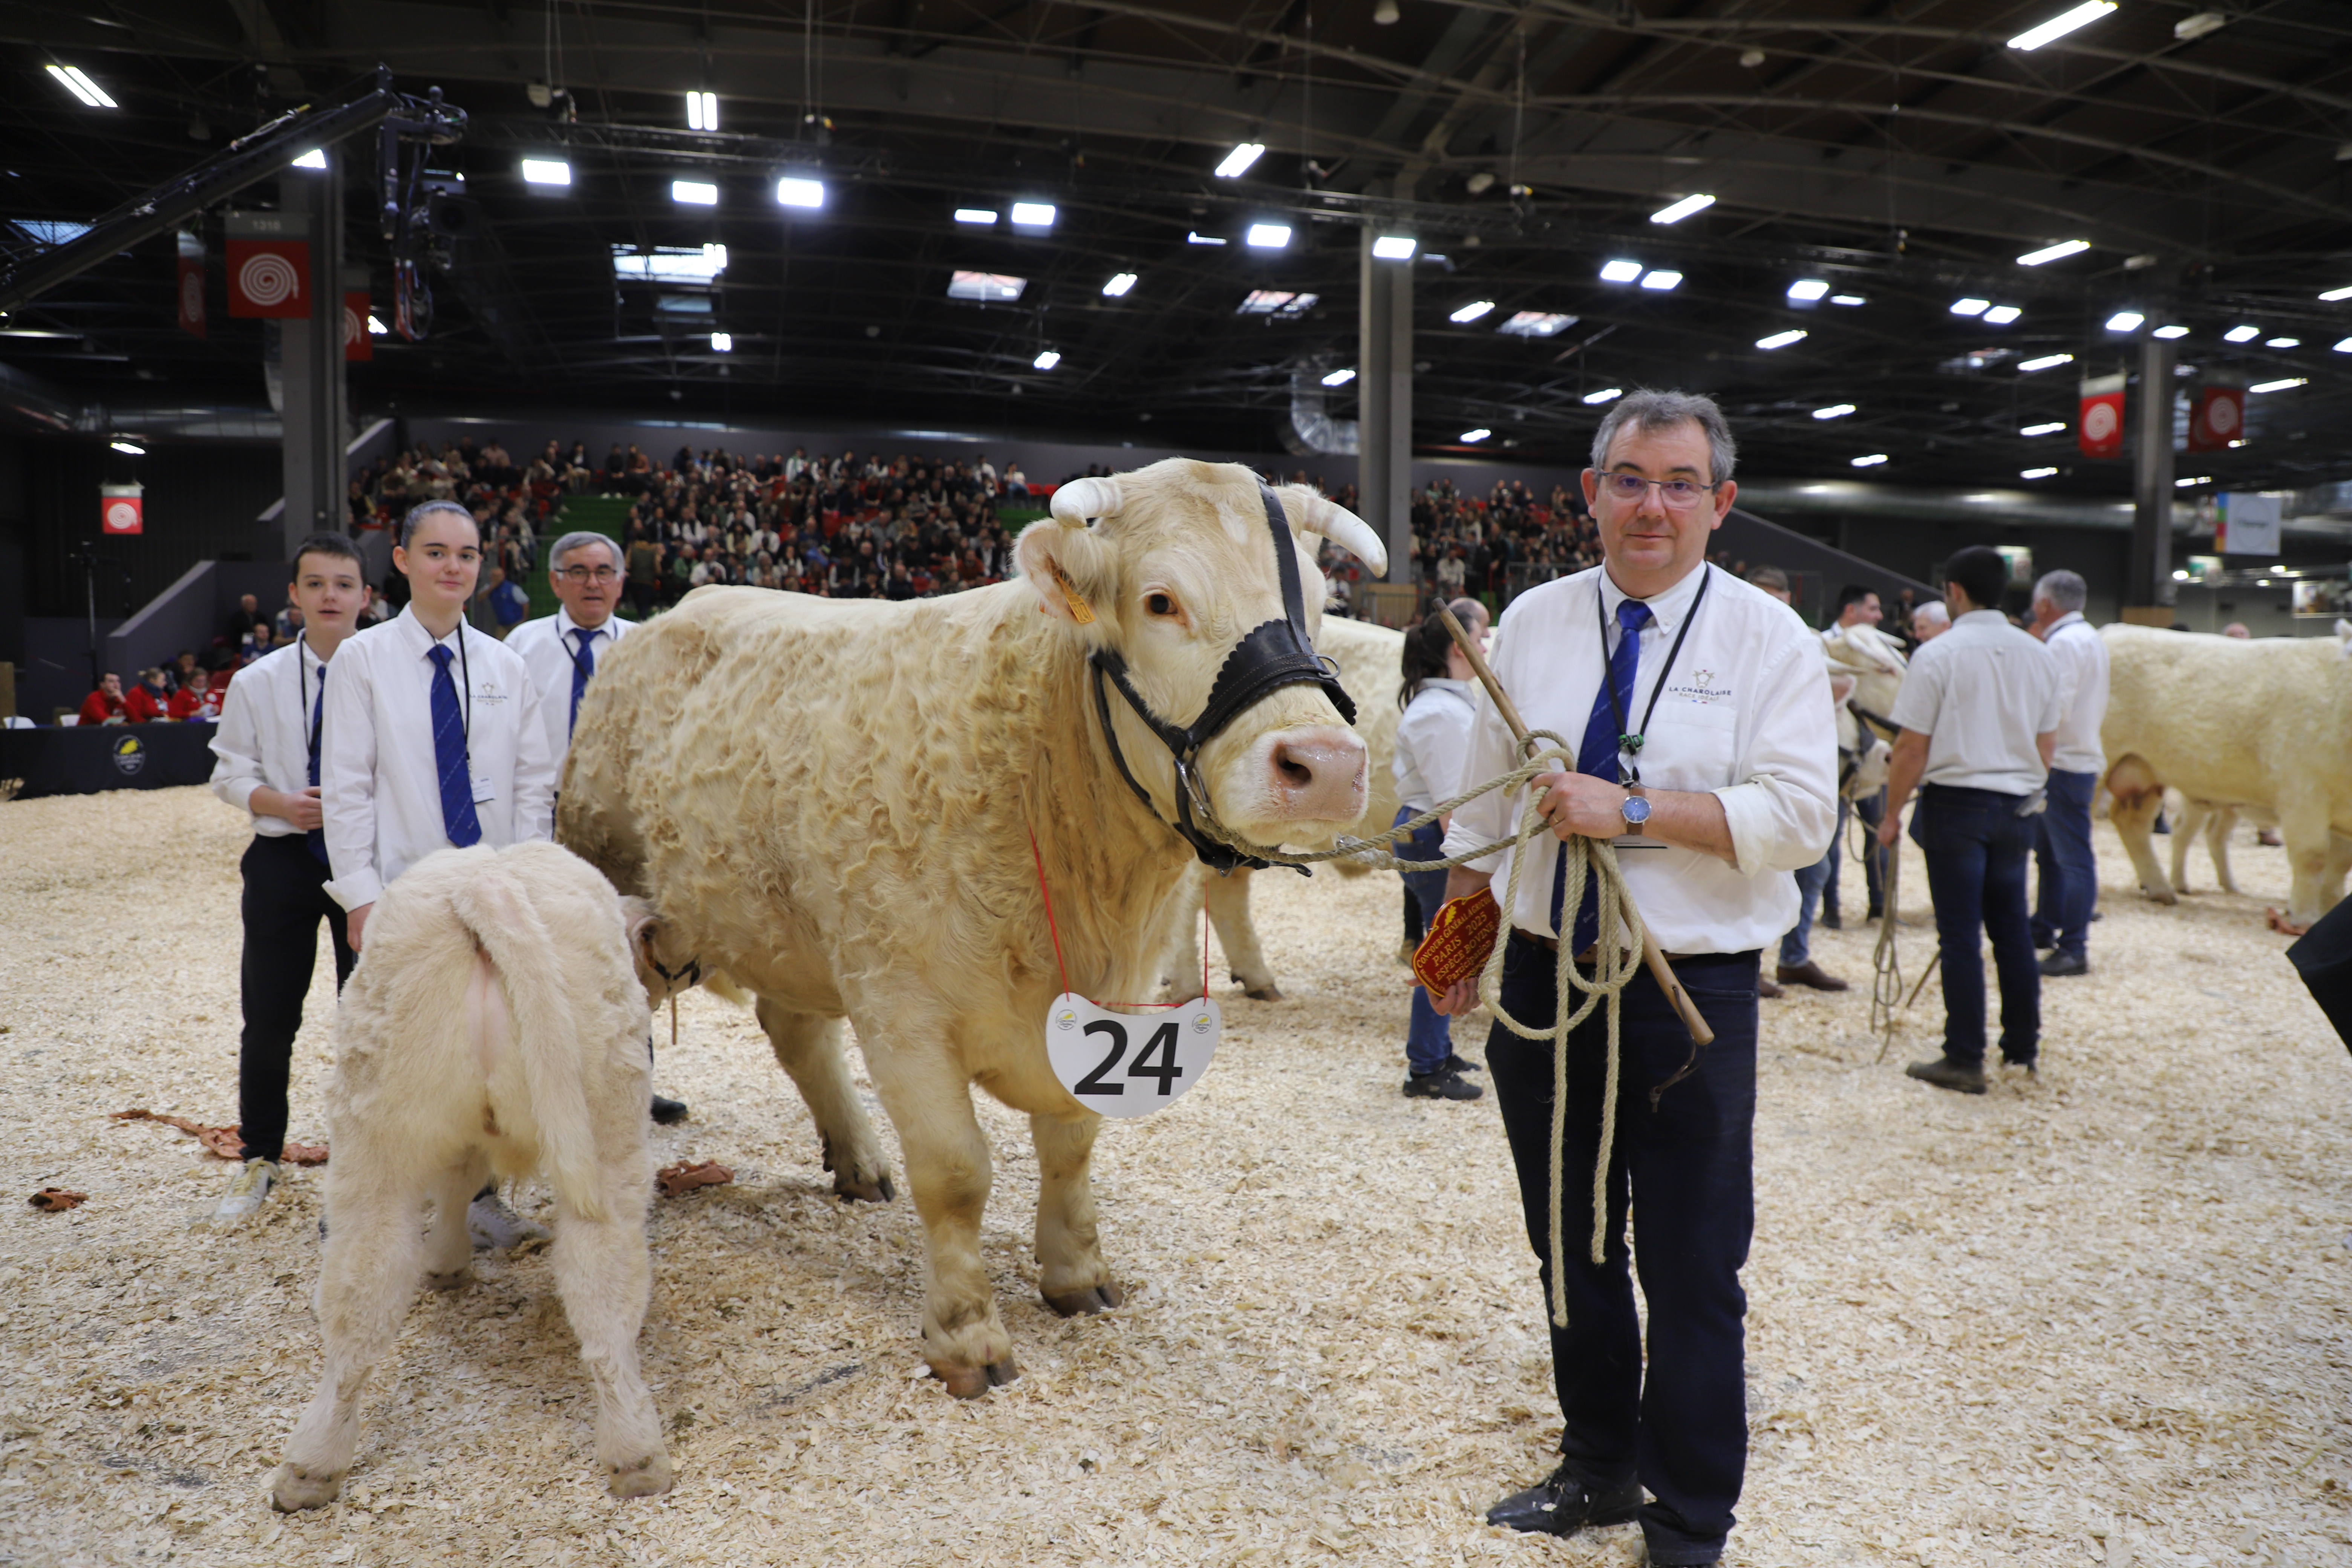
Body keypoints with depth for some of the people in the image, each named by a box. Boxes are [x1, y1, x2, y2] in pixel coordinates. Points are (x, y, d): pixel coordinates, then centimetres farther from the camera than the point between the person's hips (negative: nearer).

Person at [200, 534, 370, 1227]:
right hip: (284, 858, 1)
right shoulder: (257, 683, 1)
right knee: (268, 1021, 7)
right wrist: (280, 803, -13)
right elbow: (230, 773, 5)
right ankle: (258, 1162, 27)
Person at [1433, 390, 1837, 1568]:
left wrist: (1634, 809, -21)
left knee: (1692, 1269, 6)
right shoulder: (1531, 624, 7)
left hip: (1690, 992, -4)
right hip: (1543, 979, 4)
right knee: (1570, 1245, 17)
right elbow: (1483, 803, 12)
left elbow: (1798, 816, -14)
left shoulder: (1769, 640, -4)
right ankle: (1598, 1469, 38)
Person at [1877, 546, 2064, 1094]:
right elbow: (2047, 744, 14)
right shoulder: (2038, 655, 7)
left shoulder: (1938, 655, -11)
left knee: (1960, 934, -1)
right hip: (2016, 807, 6)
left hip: (1955, 804, -5)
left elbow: (1912, 747, -12)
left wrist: (1892, 814, -3)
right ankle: (2023, 1046, 23)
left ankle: (1964, 1060, 4)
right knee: (2012, 927, 15)